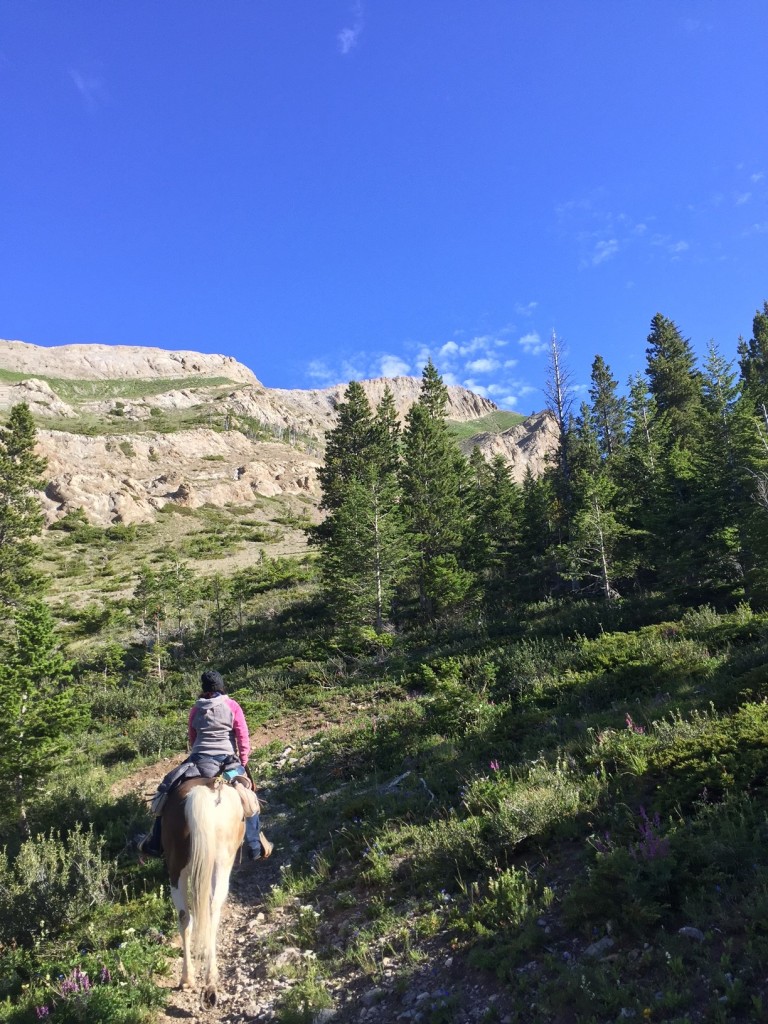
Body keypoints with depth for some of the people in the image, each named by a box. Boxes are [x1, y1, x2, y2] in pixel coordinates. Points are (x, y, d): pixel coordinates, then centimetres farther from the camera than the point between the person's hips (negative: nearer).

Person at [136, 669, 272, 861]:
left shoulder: (195, 709, 8)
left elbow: (192, 738, 16)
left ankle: (155, 844, 16)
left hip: (199, 759, 1)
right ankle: (256, 847, 16)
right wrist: (243, 762, 8)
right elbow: (243, 737, -2)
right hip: (228, 760, 0)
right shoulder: (232, 706, 1)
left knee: (167, 791, 17)